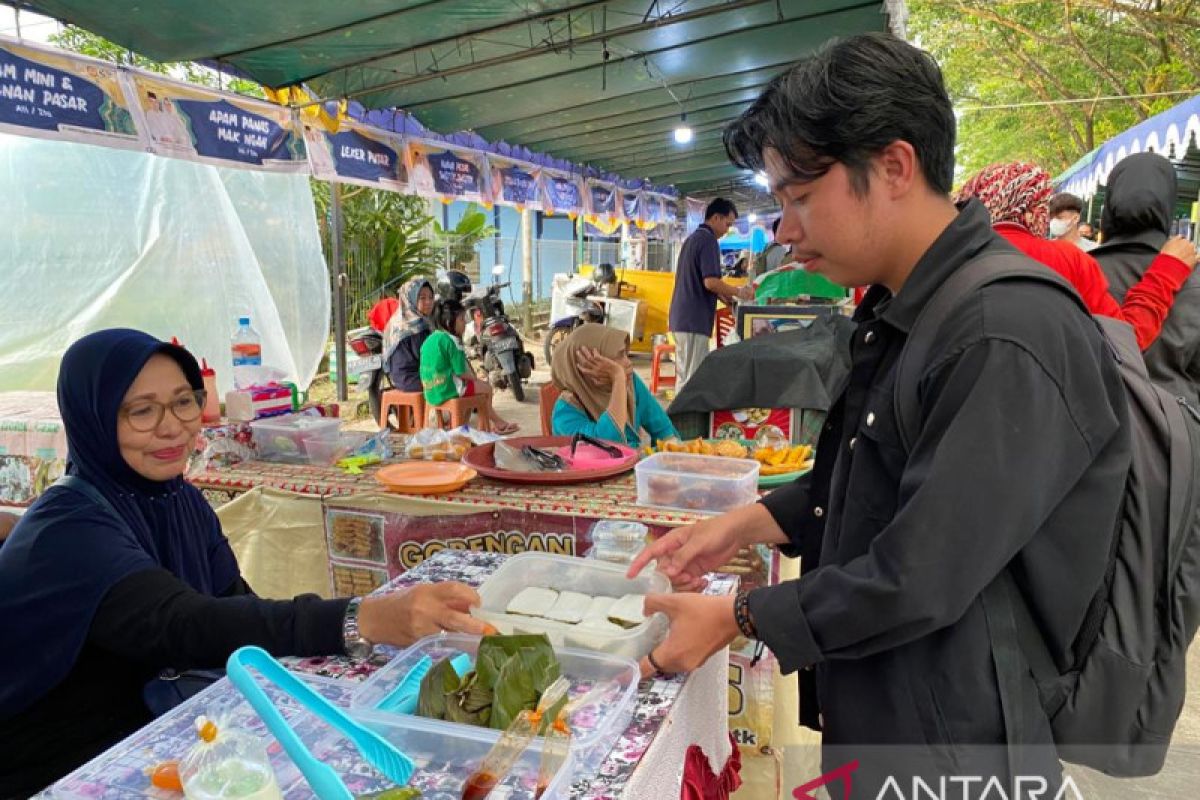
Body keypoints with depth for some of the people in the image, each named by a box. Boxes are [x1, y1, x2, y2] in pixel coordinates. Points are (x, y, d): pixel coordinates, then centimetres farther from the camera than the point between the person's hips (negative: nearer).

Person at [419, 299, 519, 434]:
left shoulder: (429, 339, 8)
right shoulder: (451, 341, -17)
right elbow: (461, 372, -18)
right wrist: (474, 378, 4)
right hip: (448, 390, -9)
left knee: (478, 385, 28)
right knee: (486, 387, 12)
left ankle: (497, 423, 33)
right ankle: (497, 422, 30)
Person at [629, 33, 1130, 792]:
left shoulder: (1009, 339, -27)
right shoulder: (901, 311, 4)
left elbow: (916, 584, -27)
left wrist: (738, 617, -15)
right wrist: (743, 525, 3)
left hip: (949, 739, -8)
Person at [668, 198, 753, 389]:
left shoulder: (692, 238, 18)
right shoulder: (708, 240, -11)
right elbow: (710, 282, -19)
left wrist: (723, 297, 20)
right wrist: (739, 292, -6)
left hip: (681, 317, 9)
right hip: (695, 319, -9)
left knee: (684, 374, 14)